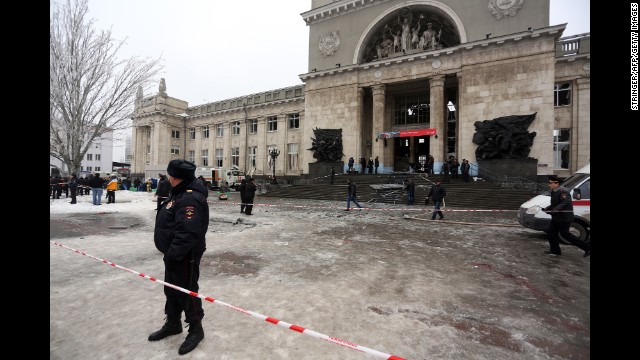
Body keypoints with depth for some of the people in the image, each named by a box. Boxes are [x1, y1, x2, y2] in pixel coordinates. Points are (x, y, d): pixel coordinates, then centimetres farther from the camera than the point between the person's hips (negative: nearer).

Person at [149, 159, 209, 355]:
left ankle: (195, 329, 25)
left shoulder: (191, 198, -27)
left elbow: (187, 233, -32)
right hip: (175, 252, 11)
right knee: (171, 289, 23)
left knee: (187, 291, 5)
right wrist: (169, 252, 20)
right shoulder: (180, 192, 8)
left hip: (185, 256, -10)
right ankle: (172, 323, 43)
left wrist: (173, 254, -24)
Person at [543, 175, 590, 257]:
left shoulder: (563, 192, -18)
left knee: (565, 234, -4)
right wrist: (547, 208, 8)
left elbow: (565, 202, -32)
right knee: (551, 232, 9)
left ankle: (587, 246, 12)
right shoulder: (554, 192, 13)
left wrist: (554, 210, -38)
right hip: (556, 218, 10)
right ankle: (554, 251, 16)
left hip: (564, 218, -10)